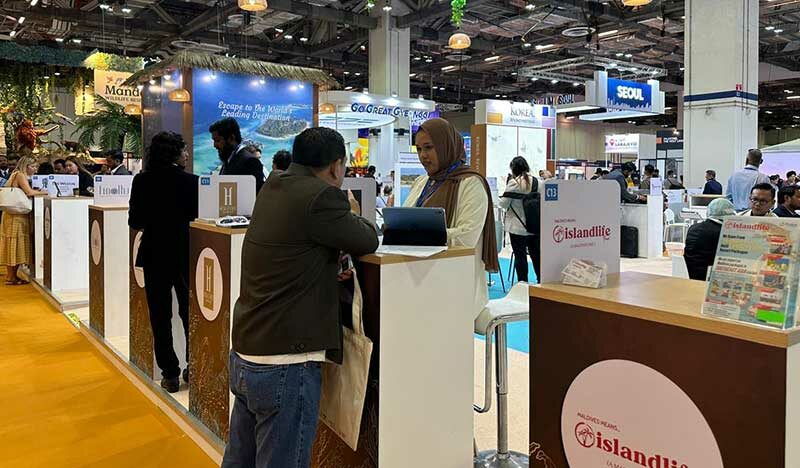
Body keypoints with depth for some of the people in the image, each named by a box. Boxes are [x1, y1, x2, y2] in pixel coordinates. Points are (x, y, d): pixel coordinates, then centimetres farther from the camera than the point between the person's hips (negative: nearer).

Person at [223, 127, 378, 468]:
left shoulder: (274, 185, 7)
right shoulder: (320, 197, -17)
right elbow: (368, 241, -6)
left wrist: (326, 263, 1)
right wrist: (354, 219, 14)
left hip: (243, 358, 9)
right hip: (285, 367, -9)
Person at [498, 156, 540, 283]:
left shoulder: (513, 183, -14)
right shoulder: (536, 182, 1)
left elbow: (503, 204, -9)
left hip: (518, 226, -5)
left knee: (520, 255, 2)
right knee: (536, 254, 14)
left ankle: (523, 283, 6)